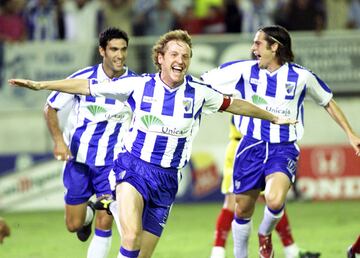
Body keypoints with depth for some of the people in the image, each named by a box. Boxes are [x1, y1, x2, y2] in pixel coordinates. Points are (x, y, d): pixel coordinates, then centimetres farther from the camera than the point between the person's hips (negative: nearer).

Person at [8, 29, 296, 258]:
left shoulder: (199, 92, -1)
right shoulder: (140, 85, -6)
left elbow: (234, 104, 16)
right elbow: (88, 86, 0)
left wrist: (274, 118, 26)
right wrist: (40, 85, -2)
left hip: (166, 177, 3)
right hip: (134, 167, -3)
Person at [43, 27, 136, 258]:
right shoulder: (84, 78, -9)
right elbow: (50, 108, 0)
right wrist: (58, 140, -13)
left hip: (112, 163, 0)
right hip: (79, 160, 0)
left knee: (104, 225, -10)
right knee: (74, 225, 7)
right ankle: (88, 211, 43)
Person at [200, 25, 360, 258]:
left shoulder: (301, 76, -3)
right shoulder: (246, 70, -1)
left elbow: (328, 102, 12)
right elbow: (202, 82, 4)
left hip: (283, 150, -2)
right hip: (251, 147, 2)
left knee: (275, 201, -27)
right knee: (243, 209, 7)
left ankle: (265, 234, 7)